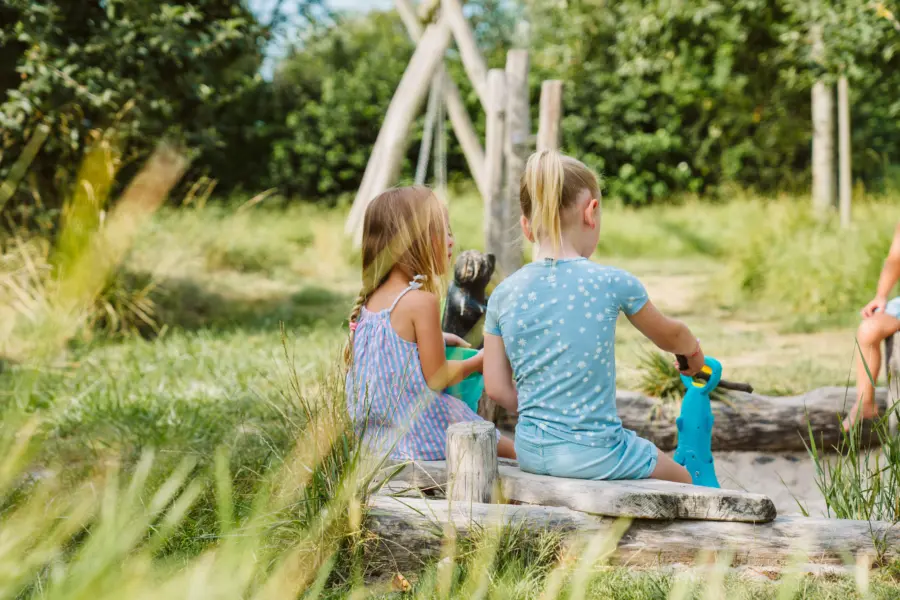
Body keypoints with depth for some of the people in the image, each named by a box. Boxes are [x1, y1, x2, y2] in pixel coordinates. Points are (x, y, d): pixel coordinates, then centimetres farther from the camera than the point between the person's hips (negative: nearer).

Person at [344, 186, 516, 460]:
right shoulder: (422, 301, -19)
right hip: (424, 435, -9)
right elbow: (436, 378, -15)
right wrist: (477, 362, 3)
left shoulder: (369, 301, 5)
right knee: (516, 450, 2)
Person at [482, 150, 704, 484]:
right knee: (680, 480, 23)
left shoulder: (504, 294, -2)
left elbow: (497, 388, 3)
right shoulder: (612, 283, -11)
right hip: (594, 454, -5)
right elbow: (668, 336, 9)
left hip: (530, 454, 5)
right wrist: (693, 350, 32)